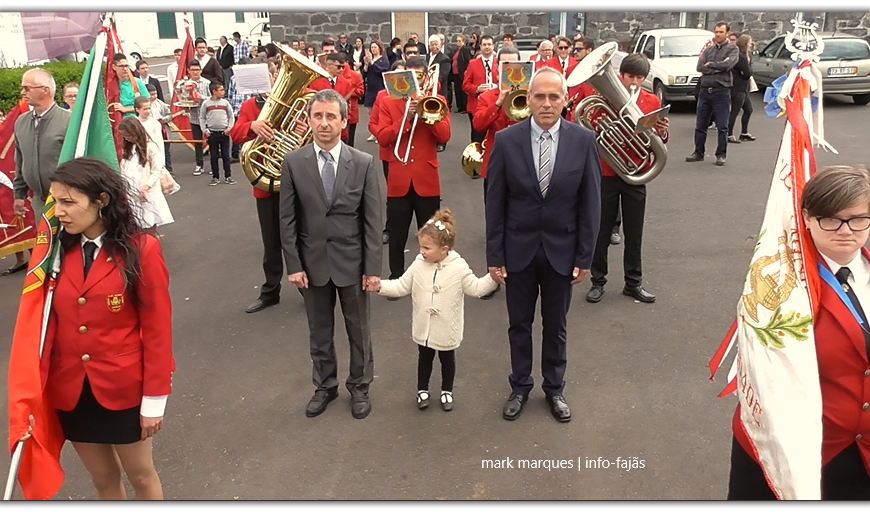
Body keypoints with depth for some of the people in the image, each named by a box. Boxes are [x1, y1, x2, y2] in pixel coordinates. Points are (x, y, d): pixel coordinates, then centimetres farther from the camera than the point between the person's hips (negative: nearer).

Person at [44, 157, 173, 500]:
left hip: (125, 389, -3)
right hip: (70, 392, 4)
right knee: (103, 480, 20)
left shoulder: (140, 251, -14)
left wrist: (154, 399, -10)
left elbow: (157, 329, -11)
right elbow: (41, 324, -3)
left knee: (140, 474, 16)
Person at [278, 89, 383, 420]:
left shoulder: (363, 163, -8)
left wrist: (373, 268, -9)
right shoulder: (293, 162, -5)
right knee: (319, 331, 16)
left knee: (359, 330, 14)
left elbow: (373, 220, -6)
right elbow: (287, 219, -2)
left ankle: (360, 387, 33)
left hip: (352, 261, -1)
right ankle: (325, 386, 36)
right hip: (313, 262, 1)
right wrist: (293, 265, -6)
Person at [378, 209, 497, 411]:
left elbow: (476, 288, -12)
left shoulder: (459, 268, -17)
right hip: (423, 327, 2)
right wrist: (380, 285, -13)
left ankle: (447, 391, 39)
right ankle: (422, 390, 39)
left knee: (447, 359, 18)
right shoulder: (418, 265, -9)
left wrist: (492, 278, -27)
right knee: (424, 358, 20)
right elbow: (401, 287, -3)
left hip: (446, 329, -2)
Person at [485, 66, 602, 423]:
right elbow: (495, 203, -5)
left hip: (561, 250, 0)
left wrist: (585, 256, -4)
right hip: (518, 249, 0)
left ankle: (555, 389, 35)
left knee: (556, 326, 15)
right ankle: (520, 387, 34)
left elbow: (590, 203, -4)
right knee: (519, 324, 14)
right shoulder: (507, 140, -9)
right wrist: (494, 256, -6)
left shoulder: (583, 140, -8)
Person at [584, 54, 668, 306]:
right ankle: (598, 282, 18)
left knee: (634, 232, 9)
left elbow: (657, 143, 6)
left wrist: (662, 133, -15)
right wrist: (595, 123, -25)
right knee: (602, 231, 7)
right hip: (606, 174, -2)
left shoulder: (652, 101, 4)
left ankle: (633, 283, 21)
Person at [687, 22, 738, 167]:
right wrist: (718, 68, -10)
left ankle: (721, 155, 7)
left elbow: (728, 65, -15)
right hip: (705, 91, 4)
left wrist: (710, 65, -4)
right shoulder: (708, 49, 13)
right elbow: (699, 67, -1)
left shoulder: (732, 49, 3)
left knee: (722, 127, -1)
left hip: (721, 93, -4)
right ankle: (698, 153, 19)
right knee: (700, 125, 9)